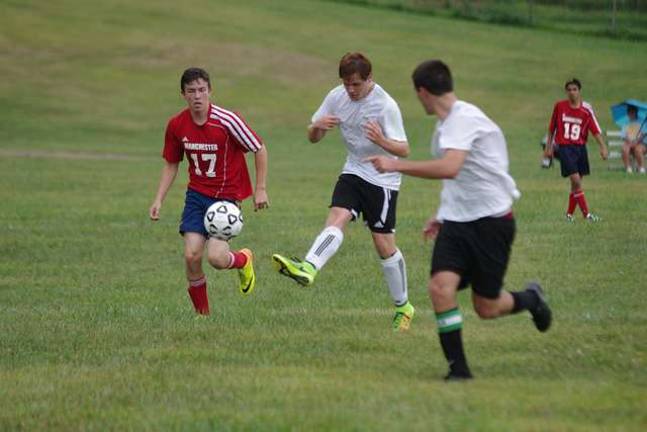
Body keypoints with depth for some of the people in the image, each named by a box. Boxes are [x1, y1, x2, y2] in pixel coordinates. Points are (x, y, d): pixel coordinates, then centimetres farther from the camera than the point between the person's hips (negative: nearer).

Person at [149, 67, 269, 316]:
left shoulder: (226, 121, -16)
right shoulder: (176, 125, -3)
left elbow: (259, 150, -6)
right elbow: (171, 164, 11)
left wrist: (260, 190, -7)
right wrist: (159, 200, 4)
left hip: (227, 196, -4)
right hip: (196, 194, 4)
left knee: (216, 258, -18)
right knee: (191, 255, -12)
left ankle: (243, 260, 20)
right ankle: (202, 313, 9)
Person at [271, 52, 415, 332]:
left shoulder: (385, 105, -19)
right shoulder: (337, 97, -3)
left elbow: (404, 150, -20)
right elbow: (313, 138, 4)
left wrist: (382, 141, -41)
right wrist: (317, 126, -21)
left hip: (383, 179, -4)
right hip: (353, 172, 4)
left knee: (384, 244, -1)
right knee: (336, 218, -22)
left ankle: (403, 307, 14)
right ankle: (308, 269, -45)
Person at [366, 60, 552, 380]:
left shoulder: (465, 118, -18)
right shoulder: (446, 124, 12)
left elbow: (449, 168, -34)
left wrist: (396, 165, -31)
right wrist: (442, 215, 27)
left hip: (491, 220, -8)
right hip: (456, 222, 8)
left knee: (486, 308, 1)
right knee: (440, 287, -14)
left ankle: (530, 299, 33)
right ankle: (458, 368, -7)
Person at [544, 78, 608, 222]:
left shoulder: (586, 109, -2)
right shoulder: (559, 106, 0)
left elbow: (596, 130, -7)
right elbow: (552, 127, 10)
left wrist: (603, 147, -18)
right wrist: (548, 147, 13)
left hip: (580, 147, 2)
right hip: (565, 147, -2)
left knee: (576, 183, 8)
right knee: (576, 180, -14)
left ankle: (570, 214, 23)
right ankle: (586, 214, -14)